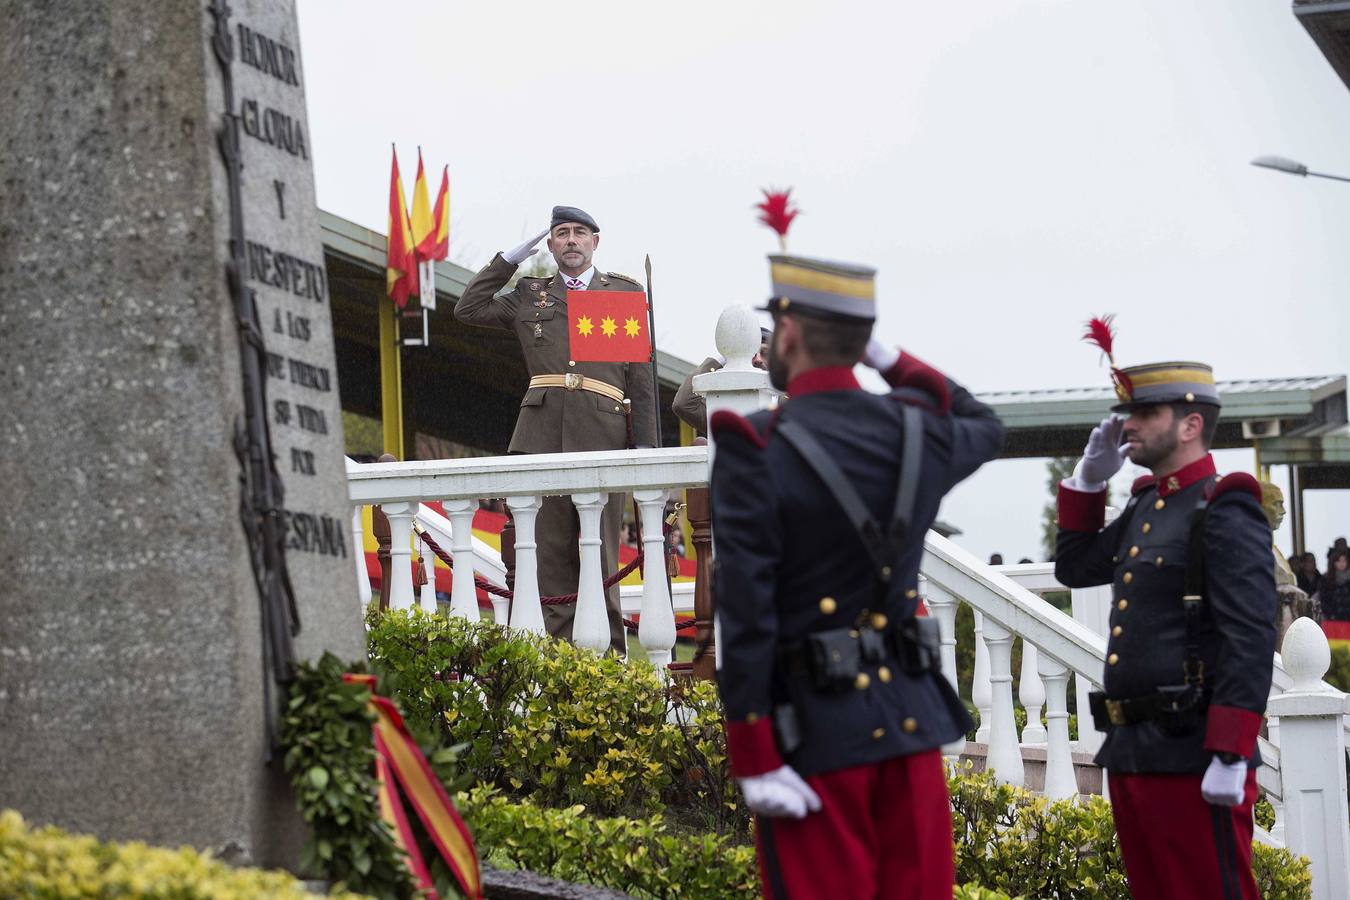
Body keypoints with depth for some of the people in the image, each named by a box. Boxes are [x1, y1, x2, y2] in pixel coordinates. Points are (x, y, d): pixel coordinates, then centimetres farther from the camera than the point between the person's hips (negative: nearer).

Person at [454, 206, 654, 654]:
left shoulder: (625, 292, 15)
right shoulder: (530, 294, 20)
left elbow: (642, 376, 10)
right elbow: (468, 309, 16)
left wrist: (646, 443, 2)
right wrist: (510, 259, 13)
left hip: (602, 433, -2)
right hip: (543, 433, 2)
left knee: (601, 551, -3)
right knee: (551, 551, -1)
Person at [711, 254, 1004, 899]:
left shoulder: (754, 449, -12)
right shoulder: (918, 431, 4)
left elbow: (742, 612, -16)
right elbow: (984, 426, 30)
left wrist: (754, 760, -13)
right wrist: (889, 358, 27)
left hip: (812, 728, -5)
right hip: (911, 716, 5)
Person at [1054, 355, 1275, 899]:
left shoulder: (1224, 514, -10)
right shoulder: (1144, 507, 16)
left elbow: (1251, 642, -17)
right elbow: (1074, 568, 27)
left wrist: (1230, 758, -23)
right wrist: (1089, 477, 15)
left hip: (1192, 755, -9)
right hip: (1130, 751, 9)